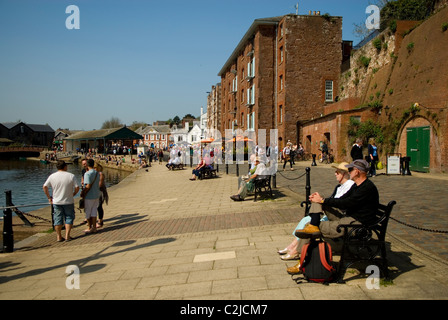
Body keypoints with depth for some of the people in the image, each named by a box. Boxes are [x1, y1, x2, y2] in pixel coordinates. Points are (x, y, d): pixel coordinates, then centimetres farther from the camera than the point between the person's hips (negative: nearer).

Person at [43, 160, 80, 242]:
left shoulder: (52, 176, -2)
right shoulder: (71, 176, -8)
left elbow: (44, 187, -2)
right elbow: (77, 187, -11)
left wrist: (49, 197, 5)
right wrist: (73, 194, 6)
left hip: (56, 202, 2)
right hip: (68, 202, -2)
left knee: (58, 219, 10)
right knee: (69, 218, 9)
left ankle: (59, 237, 15)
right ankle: (67, 236, 6)